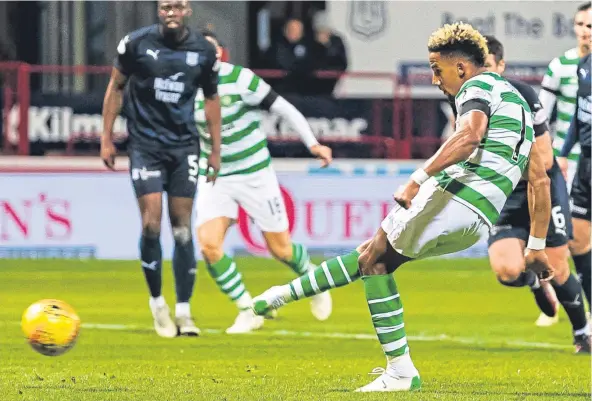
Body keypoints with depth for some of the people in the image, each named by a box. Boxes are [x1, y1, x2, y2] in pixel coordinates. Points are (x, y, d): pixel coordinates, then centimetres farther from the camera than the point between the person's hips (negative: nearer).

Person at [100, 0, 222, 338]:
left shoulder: (204, 51, 0)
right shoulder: (137, 43, -6)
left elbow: (212, 98, 13)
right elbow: (116, 87, 5)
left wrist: (216, 150, 11)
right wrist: (107, 138, 3)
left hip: (184, 145, 2)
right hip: (145, 144, -2)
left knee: (183, 227, 0)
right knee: (151, 224, -11)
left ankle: (183, 311, 6)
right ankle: (157, 303, 8)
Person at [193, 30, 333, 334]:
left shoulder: (239, 79, -16)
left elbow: (282, 107, -11)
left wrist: (313, 144, -15)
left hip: (254, 174, -3)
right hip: (215, 179, 3)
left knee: (280, 249, 4)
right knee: (208, 244, -18)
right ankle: (248, 311, -2)